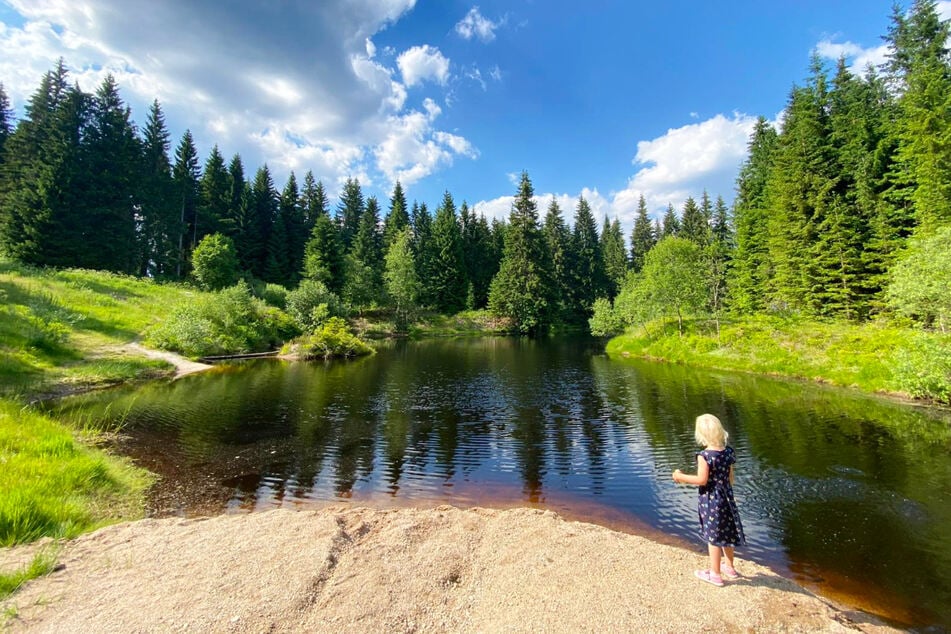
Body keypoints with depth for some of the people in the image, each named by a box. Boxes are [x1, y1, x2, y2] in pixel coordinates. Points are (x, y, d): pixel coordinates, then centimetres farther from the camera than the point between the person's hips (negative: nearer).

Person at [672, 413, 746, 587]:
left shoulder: (704, 455, -23)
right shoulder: (728, 452, -3)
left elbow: (702, 480, -22)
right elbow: (730, 478, 7)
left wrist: (681, 476, -11)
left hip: (711, 500, -7)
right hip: (726, 497, 7)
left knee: (713, 536, 8)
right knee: (727, 533, 23)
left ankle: (715, 574, 22)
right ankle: (729, 567, 41)